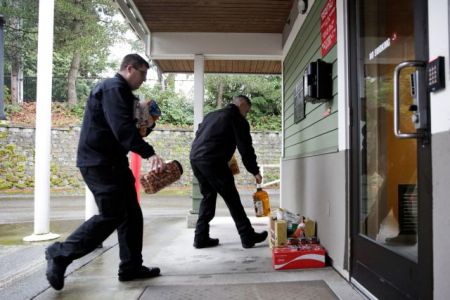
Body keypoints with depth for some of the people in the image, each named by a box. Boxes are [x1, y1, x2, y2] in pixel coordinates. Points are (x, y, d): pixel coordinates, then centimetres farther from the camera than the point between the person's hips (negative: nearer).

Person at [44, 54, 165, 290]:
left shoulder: (121, 92, 21)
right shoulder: (113, 88, -13)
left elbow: (128, 127, 21)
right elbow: (122, 128, -26)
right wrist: (149, 153, -32)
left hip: (113, 161, 10)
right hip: (99, 162, -10)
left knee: (132, 214, 8)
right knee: (112, 215, -11)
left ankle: (131, 266, 16)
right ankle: (60, 254, 3)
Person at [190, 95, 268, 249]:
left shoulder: (211, 115, 26)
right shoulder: (238, 120, 3)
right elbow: (245, 148, 0)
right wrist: (255, 171, 7)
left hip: (194, 158, 8)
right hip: (213, 162, -8)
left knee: (208, 196, 18)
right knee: (232, 199, 1)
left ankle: (201, 238, 17)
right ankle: (248, 237, 7)